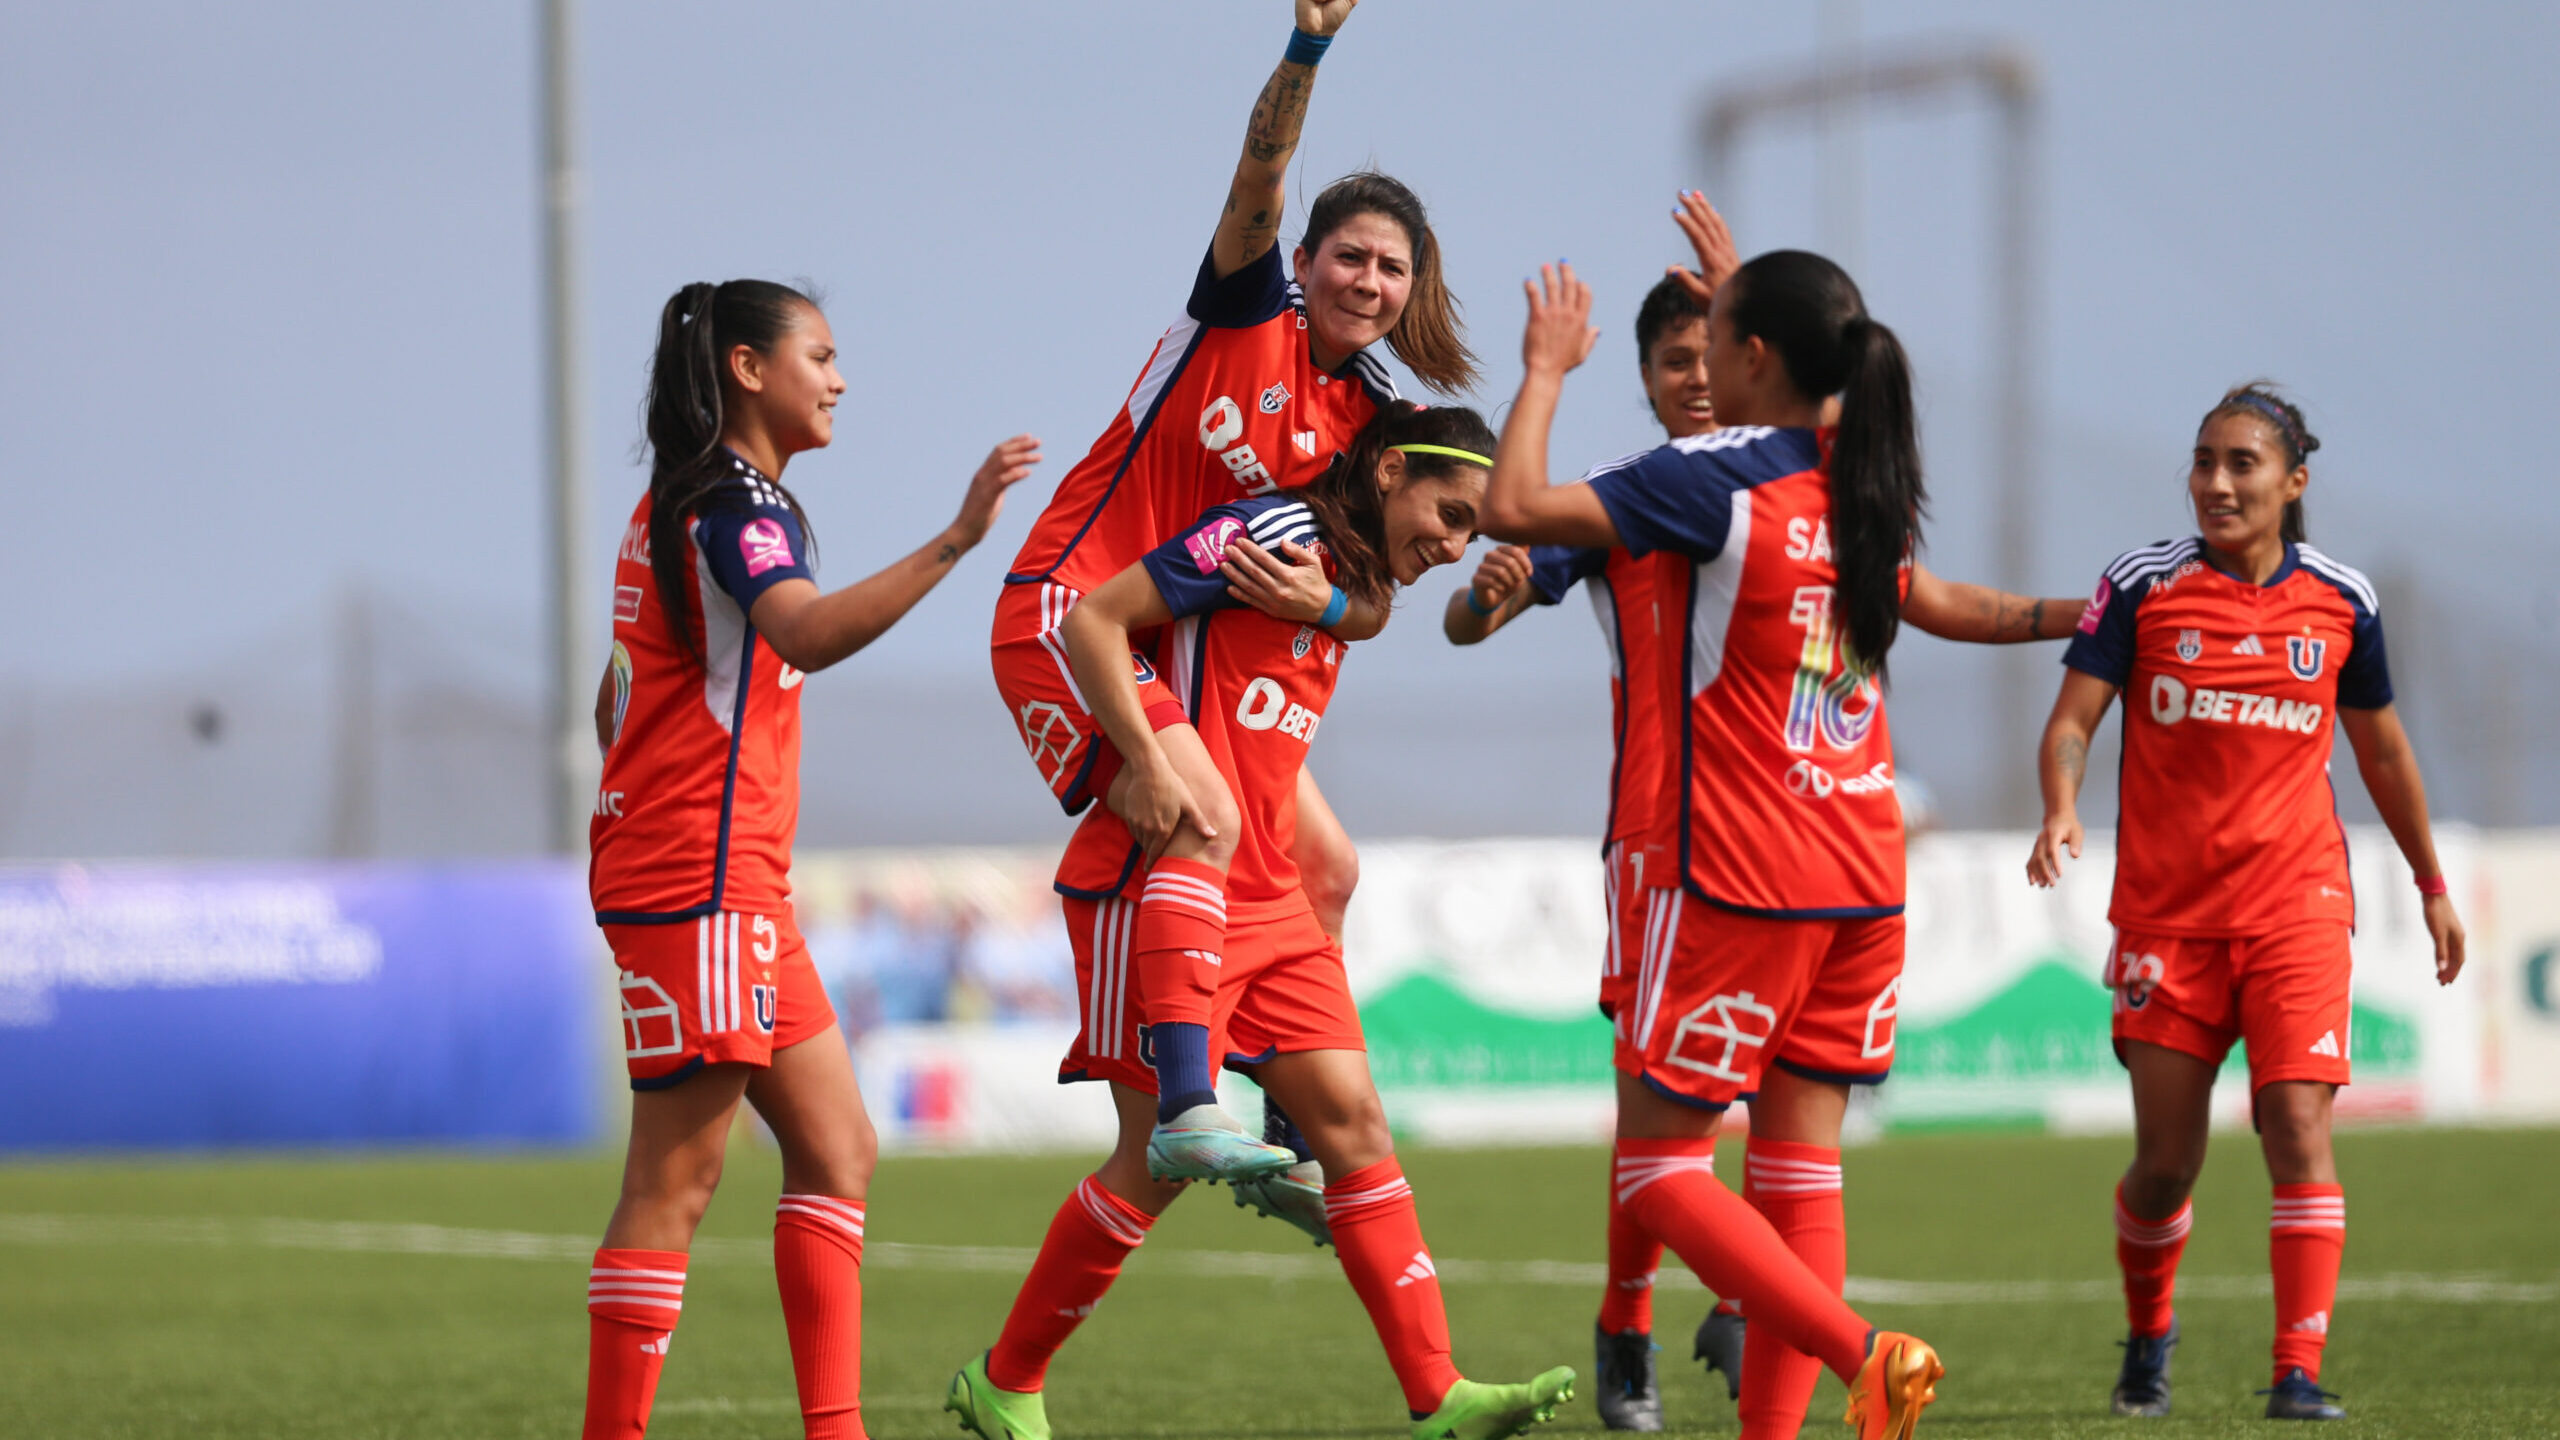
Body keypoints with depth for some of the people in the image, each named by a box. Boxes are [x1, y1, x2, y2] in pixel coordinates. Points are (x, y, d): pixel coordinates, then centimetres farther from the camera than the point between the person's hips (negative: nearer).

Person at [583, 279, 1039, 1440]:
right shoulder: (738, 503, -12)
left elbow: (618, 699, 24)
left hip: (733, 886, 10)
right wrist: (956, 540, -39)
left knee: (838, 1156, 9)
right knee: (675, 1183, -10)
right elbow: (806, 633, -33)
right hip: (698, 883, -10)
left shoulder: (679, 503, 19)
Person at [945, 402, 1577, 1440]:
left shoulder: (1348, 584, 15)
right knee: (1158, 1158, -4)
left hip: (1265, 894, 9)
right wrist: (1157, 772, -24)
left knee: (1353, 1120, 0)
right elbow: (1093, 621, -17)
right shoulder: (1276, 533, -12)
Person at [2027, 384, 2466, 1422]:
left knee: (2298, 1124, -16)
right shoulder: (2142, 586, -2)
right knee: (2165, 1160, 5)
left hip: (2296, 907, 0)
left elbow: (2381, 752, 17)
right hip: (2166, 916, 0)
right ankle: (2148, 1329, 33)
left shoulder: (2340, 601, 4)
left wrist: (2432, 886, 23)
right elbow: (2072, 719, -7)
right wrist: (2061, 811, -28)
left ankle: (2299, 1374, -15)